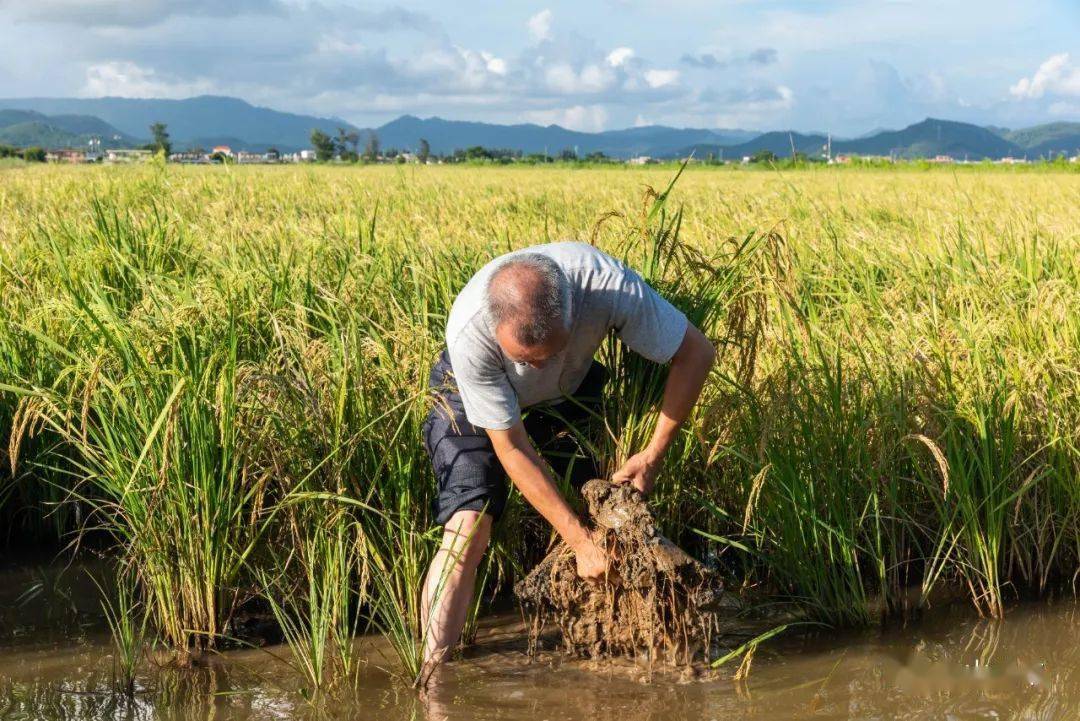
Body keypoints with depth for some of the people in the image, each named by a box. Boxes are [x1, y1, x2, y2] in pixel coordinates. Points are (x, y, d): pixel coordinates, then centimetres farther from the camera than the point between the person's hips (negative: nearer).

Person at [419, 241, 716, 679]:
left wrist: (653, 455, -22)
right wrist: (581, 542, -29)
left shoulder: (604, 283, -39)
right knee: (467, 527, -19)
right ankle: (432, 678, -18)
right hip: (471, 396, -3)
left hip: (572, 386, 3)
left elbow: (696, 352, -23)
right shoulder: (469, 333, -40)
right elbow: (511, 448, -29)